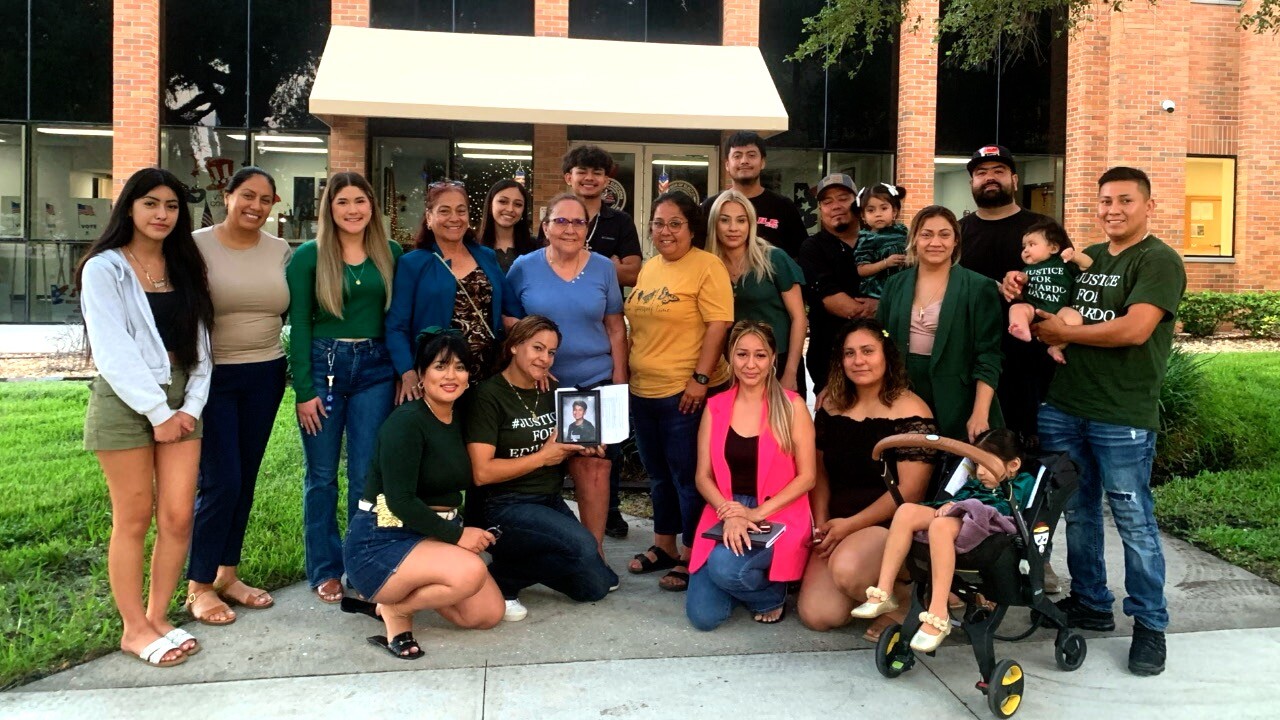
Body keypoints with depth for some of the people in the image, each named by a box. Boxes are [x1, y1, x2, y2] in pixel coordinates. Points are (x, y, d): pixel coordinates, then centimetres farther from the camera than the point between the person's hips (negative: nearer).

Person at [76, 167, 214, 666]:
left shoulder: (184, 268, 12)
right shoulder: (104, 268, -4)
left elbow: (199, 343, 9)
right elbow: (113, 352, -11)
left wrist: (190, 406, -3)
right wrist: (157, 411, -13)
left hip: (181, 401, 5)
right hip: (125, 401, -5)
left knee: (179, 517, 2)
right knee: (133, 520, 2)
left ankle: (157, 616, 18)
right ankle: (134, 629, 14)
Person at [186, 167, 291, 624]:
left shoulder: (280, 252, 6)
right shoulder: (197, 246, -5)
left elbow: (291, 312, 12)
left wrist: (294, 367, 3)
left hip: (265, 376, 4)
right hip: (213, 375, -4)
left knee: (245, 479, 11)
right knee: (220, 481, -7)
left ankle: (227, 574, 25)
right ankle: (199, 586, 9)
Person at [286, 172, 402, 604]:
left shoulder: (390, 254, 6)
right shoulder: (309, 255, -1)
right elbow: (299, 324, -3)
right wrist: (304, 390, -7)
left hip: (375, 368, 1)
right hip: (323, 364, -1)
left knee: (367, 475, 4)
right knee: (321, 476, 7)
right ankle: (325, 570, 20)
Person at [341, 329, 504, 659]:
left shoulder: (460, 421, 7)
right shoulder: (406, 421, -16)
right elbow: (400, 501, -20)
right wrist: (456, 535, -17)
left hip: (432, 538, 8)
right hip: (380, 544, -8)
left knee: (490, 613, -5)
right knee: (470, 572, -30)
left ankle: (400, 593, 10)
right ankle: (393, 608, -5)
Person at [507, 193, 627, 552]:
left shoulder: (603, 268, 3)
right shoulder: (523, 268, 0)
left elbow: (615, 329, 6)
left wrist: (620, 381, 2)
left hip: (595, 384, 0)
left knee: (595, 466, -4)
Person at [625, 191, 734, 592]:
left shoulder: (706, 266, -11)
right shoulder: (648, 268, 12)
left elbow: (719, 324, -17)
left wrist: (700, 378, -21)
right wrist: (628, 373, 15)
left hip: (687, 392, -8)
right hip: (644, 391, 8)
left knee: (688, 476, 2)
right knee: (658, 474, 18)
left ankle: (690, 556, 15)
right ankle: (663, 546, 32)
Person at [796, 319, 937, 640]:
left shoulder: (910, 411, -8)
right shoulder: (832, 404, 9)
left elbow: (909, 490, -13)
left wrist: (850, 524, -15)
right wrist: (821, 522, -3)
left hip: (891, 526, -5)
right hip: (838, 526, 5)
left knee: (847, 568, -36)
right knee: (816, 615, -12)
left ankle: (901, 600, -2)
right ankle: (870, 588, 20)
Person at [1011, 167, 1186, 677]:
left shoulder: (1158, 261, -7)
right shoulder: (1086, 259, 15)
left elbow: (1135, 329, -20)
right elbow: (1057, 315, 27)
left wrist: (1063, 331, -10)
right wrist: (1019, 293, 6)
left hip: (1122, 417, -7)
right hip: (1063, 406, 7)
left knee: (1133, 520, 1)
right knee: (1077, 511, 15)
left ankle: (1150, 624, 16)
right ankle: (1090, 603, 29)